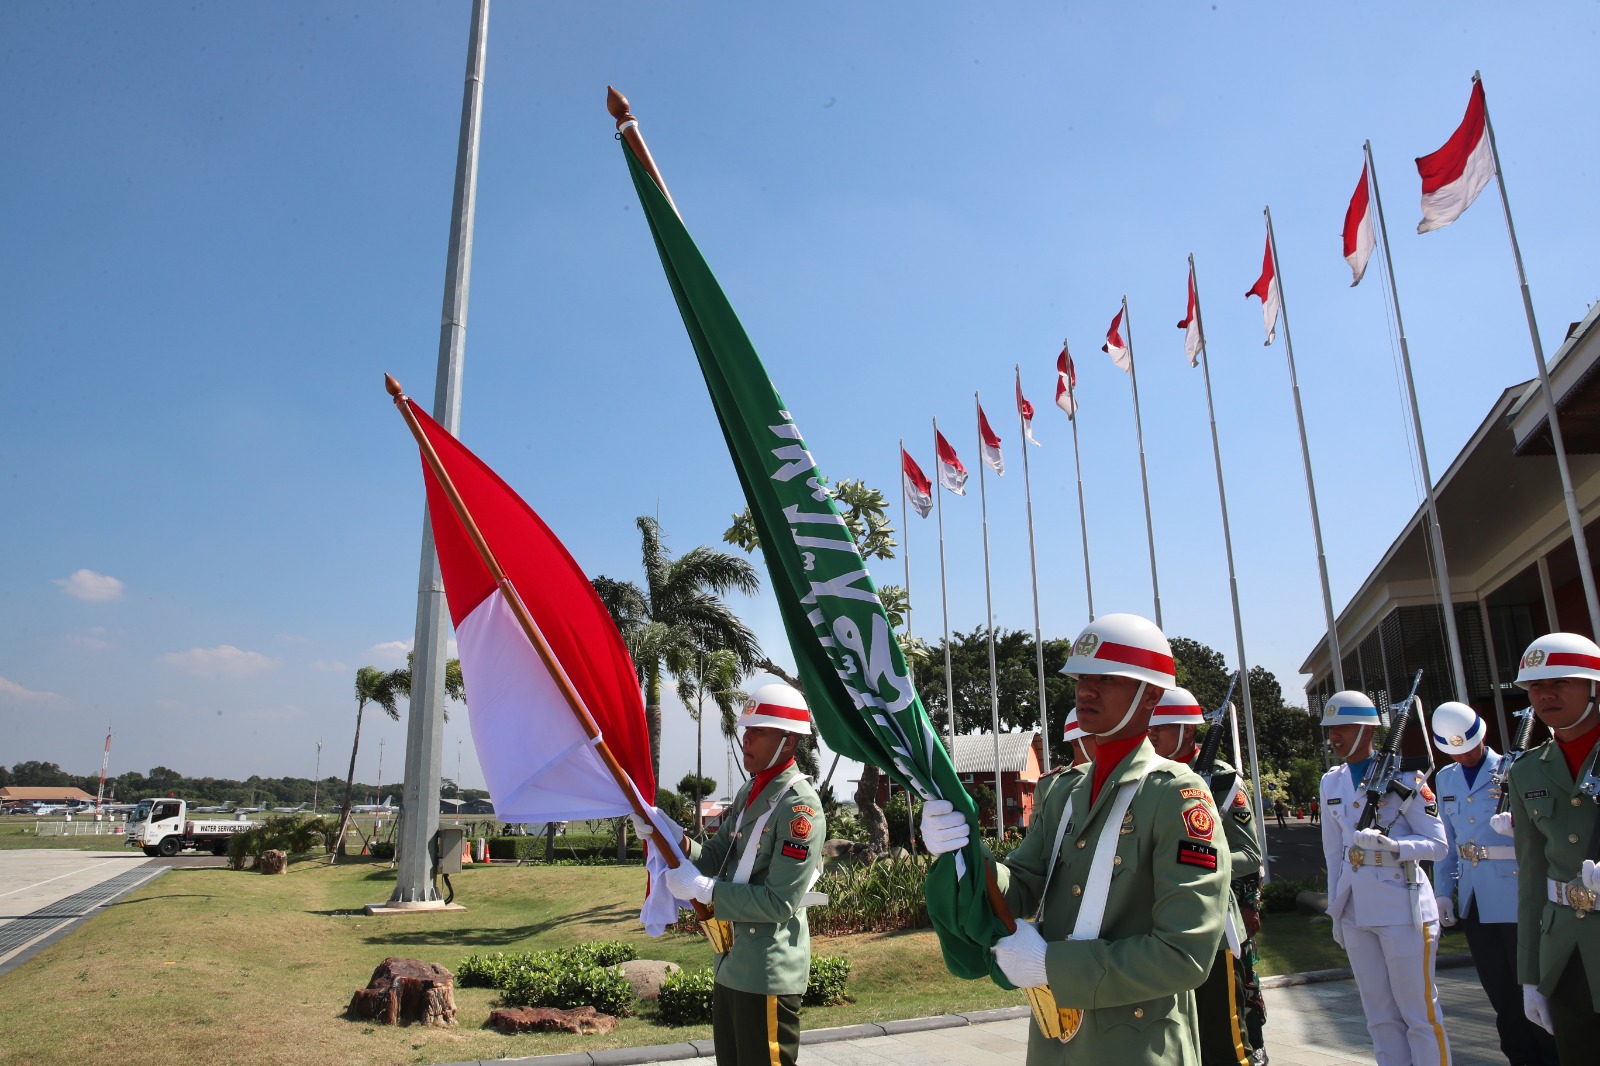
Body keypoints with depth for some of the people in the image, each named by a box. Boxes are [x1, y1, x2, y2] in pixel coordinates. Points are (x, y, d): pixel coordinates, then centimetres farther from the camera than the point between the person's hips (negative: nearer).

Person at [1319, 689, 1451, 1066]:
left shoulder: (1403, 776, -8)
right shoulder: (1331, 783, 8)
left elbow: (1437, 845, -8)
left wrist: (1390, 846, -25)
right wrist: (1336, 910, 15)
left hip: (1402, 907, -5)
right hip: (1356, 912, 5)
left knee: (1419, 1011, 2)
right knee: (1380, 1015, 12)